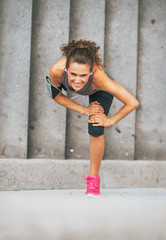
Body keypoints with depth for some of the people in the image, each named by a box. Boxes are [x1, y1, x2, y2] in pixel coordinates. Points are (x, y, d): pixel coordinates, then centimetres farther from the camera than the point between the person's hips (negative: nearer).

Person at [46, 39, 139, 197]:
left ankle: (94, 177, 7)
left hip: (100, 91, -2)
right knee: (53, 89, 29)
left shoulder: (99, 76, -48)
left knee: (96, 131, -14)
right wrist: (84, 110, -21)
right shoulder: (57, 70, -43)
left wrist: (110, 121, -25)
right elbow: (57, 96, -19)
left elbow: (133, 103, -38)